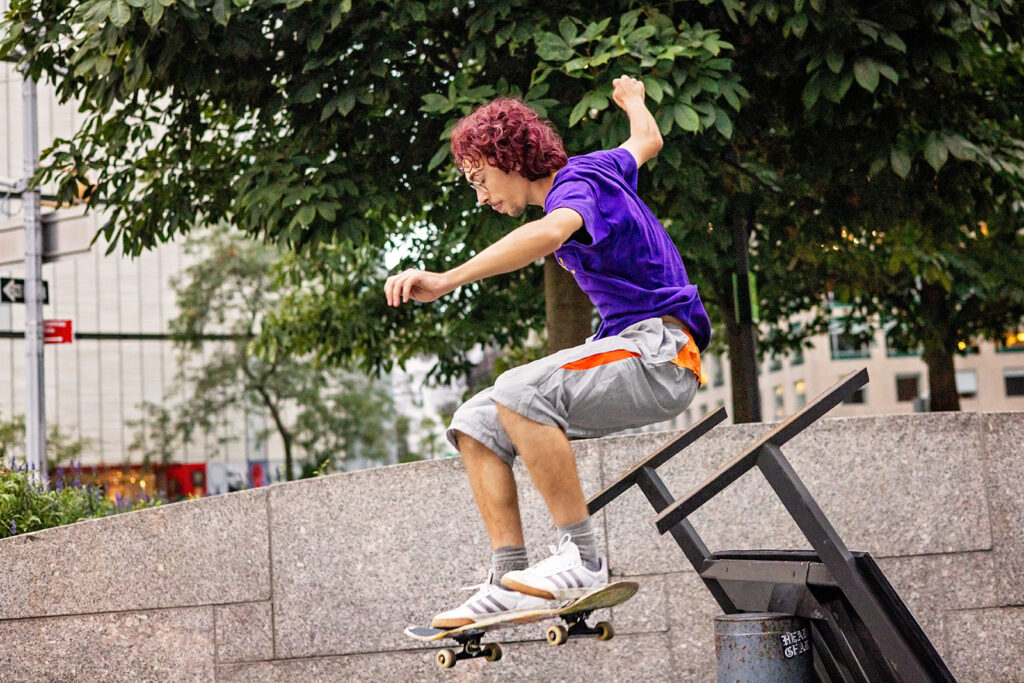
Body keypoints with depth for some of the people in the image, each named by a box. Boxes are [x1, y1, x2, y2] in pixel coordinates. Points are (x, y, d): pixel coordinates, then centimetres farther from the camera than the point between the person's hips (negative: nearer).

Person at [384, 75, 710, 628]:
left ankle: (582, 560, -26)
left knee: (519, 392, -34)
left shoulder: (575, 185, -12)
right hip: (626, 347, 10)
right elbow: (647, 141, 38)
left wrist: (446, 281, -46)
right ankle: (509, 580, -7)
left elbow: (549, 233, -37)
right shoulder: (594, 168, 16)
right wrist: (633, 99, 61)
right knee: (476, 424, -1)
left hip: (660, 353, -10)